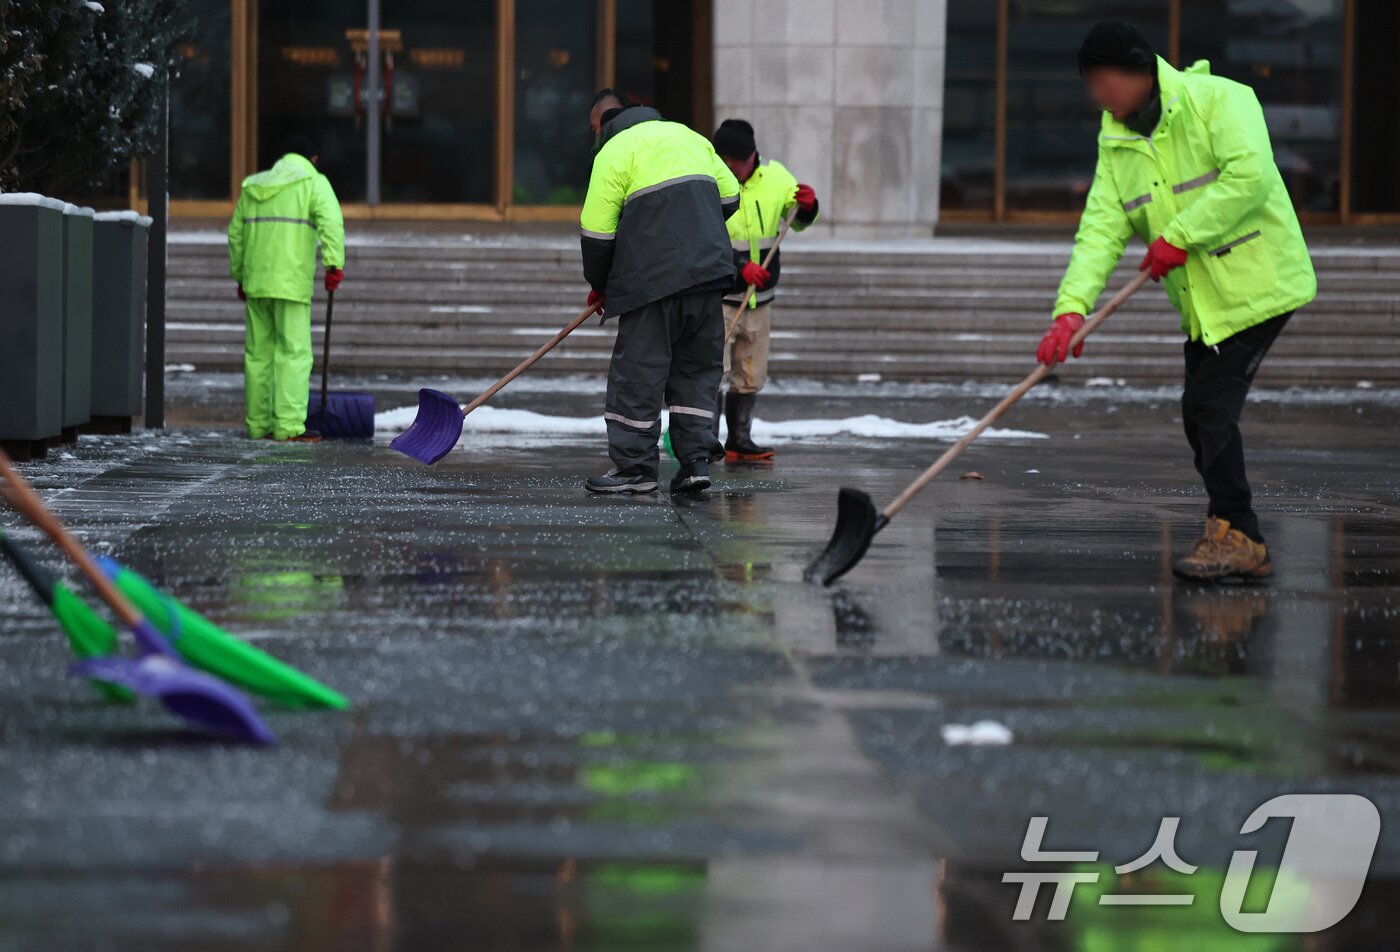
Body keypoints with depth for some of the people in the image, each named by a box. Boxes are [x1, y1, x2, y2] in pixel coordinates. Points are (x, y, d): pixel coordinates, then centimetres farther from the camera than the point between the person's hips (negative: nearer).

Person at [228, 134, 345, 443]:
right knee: (294, 352, -5)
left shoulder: (254, 186, 17)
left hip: (255, 281, 6)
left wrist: (240, 277, 25)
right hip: (291, 283, -6)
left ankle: (259, 424, 12)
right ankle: (289, 426, -11)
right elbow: (331, 221, -17)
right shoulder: (314, 182, 0)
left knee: (259, 353, 10)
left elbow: (236, 234, 18)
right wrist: (334, 265, -22)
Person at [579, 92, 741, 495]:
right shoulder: (687, 135, 18)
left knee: (638, 370, 1)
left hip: (654, 278, -6)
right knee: (698, 369, 12)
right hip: (710, 273, 6)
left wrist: (599, 285, 9)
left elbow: (597, 230, -5)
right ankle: (696, 460, 8)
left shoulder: (614, 151, -2)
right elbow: (729, 196, 22)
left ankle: (635, 466, 2)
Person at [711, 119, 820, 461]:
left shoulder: (774, 176, 1)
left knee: (751, 376, 11)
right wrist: (739, 266, -27)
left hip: (759, 298, 5)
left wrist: (807, 205, -11)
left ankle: (739, 440, 22)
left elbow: (799, 221, 12)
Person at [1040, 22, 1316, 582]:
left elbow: (1250, 175, -25)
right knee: (1202, 416, 7)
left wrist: (1180, 235, -24)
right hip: (1201, 304, 8)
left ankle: (1233, 533, -7)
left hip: (1258, 283, -8)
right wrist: (1071, 308, -16)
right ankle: (1242, 545, 16)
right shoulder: (1116, 145, 8)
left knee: (1210, 405, -14)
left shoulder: (1218, 99, -12)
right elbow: (1101, 229, -2)